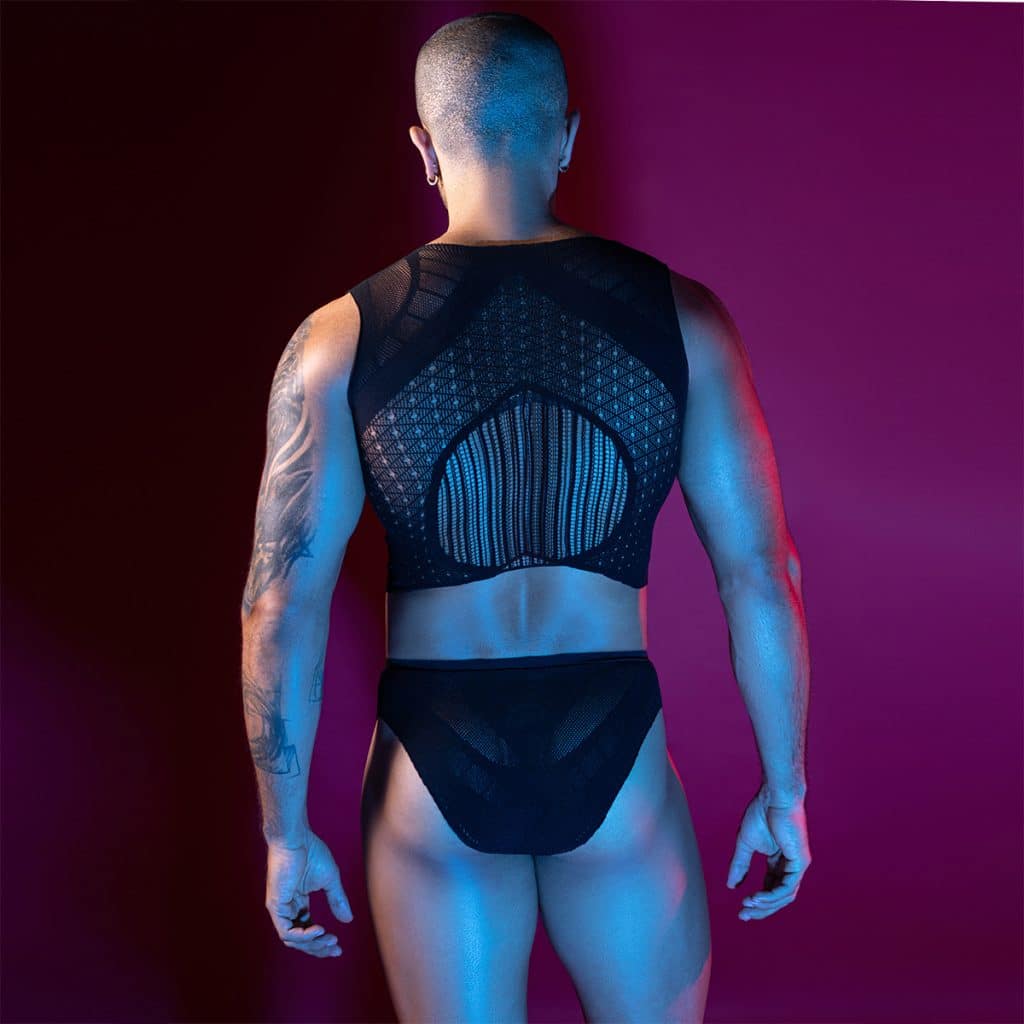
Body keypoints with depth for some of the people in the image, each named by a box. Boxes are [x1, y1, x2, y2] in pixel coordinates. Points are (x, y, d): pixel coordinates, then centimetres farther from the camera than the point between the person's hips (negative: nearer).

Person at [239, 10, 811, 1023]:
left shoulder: (339, 341, -8)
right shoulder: (679, 318, -6)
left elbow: (282, 608, -8)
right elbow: (760, 573, -4)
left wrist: (286, 832, 2)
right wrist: (784, 789, 6)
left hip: (436, 762, 0)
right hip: (615, 752, 1)